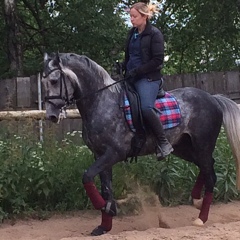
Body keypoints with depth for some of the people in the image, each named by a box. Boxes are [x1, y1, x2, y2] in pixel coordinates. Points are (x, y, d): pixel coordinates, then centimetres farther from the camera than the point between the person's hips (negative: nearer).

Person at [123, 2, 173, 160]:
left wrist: (137, 71, -17)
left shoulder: (154, 34, -7)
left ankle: (164, 144, -21)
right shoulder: (132, 33, 14)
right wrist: (124, 68, 6)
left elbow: (158, 60, -13)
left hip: (148, 78, -8)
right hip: (131, 77, 8)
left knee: (146, 107, -30)